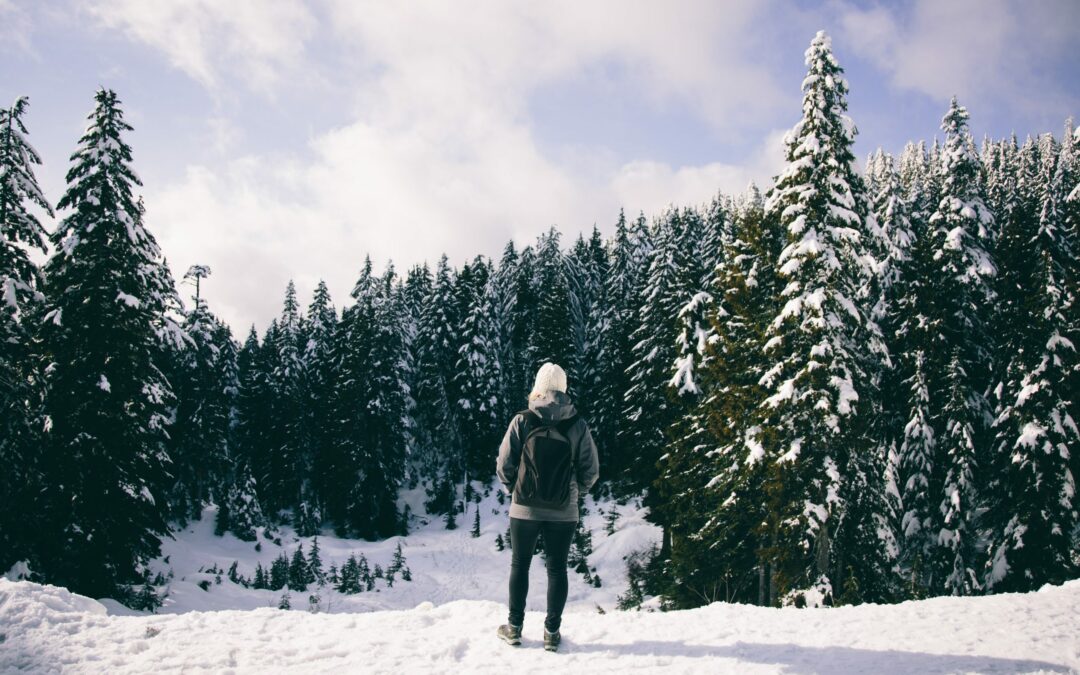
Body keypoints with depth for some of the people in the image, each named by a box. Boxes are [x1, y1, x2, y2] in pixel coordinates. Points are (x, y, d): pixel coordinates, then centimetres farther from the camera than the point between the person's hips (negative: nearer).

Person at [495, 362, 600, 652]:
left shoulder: (522, 421, -8)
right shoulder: (578, 425, -5)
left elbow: (504, 465, -6)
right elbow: (591, 470, -1)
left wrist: (513, 487, 13)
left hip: (525, 508, 0)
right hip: (563, 511, 1)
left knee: (520, 564, 14)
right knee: (557, 568, 11)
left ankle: (515, 627, 20)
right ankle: (552, 632, 14)